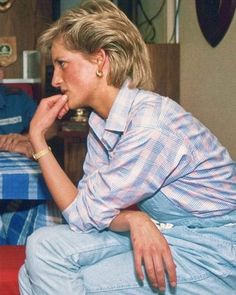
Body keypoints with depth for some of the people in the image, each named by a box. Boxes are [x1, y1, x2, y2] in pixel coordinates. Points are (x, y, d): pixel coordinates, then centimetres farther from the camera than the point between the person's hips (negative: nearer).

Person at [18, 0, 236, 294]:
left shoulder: (151, 125, -23)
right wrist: (133, 219, -22)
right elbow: (90, 203, 0)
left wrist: (37, 137, -12)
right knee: (43, 245, -8)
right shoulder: (101, 121, 4)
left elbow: (82, 216, -16)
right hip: (163, 234, 8)